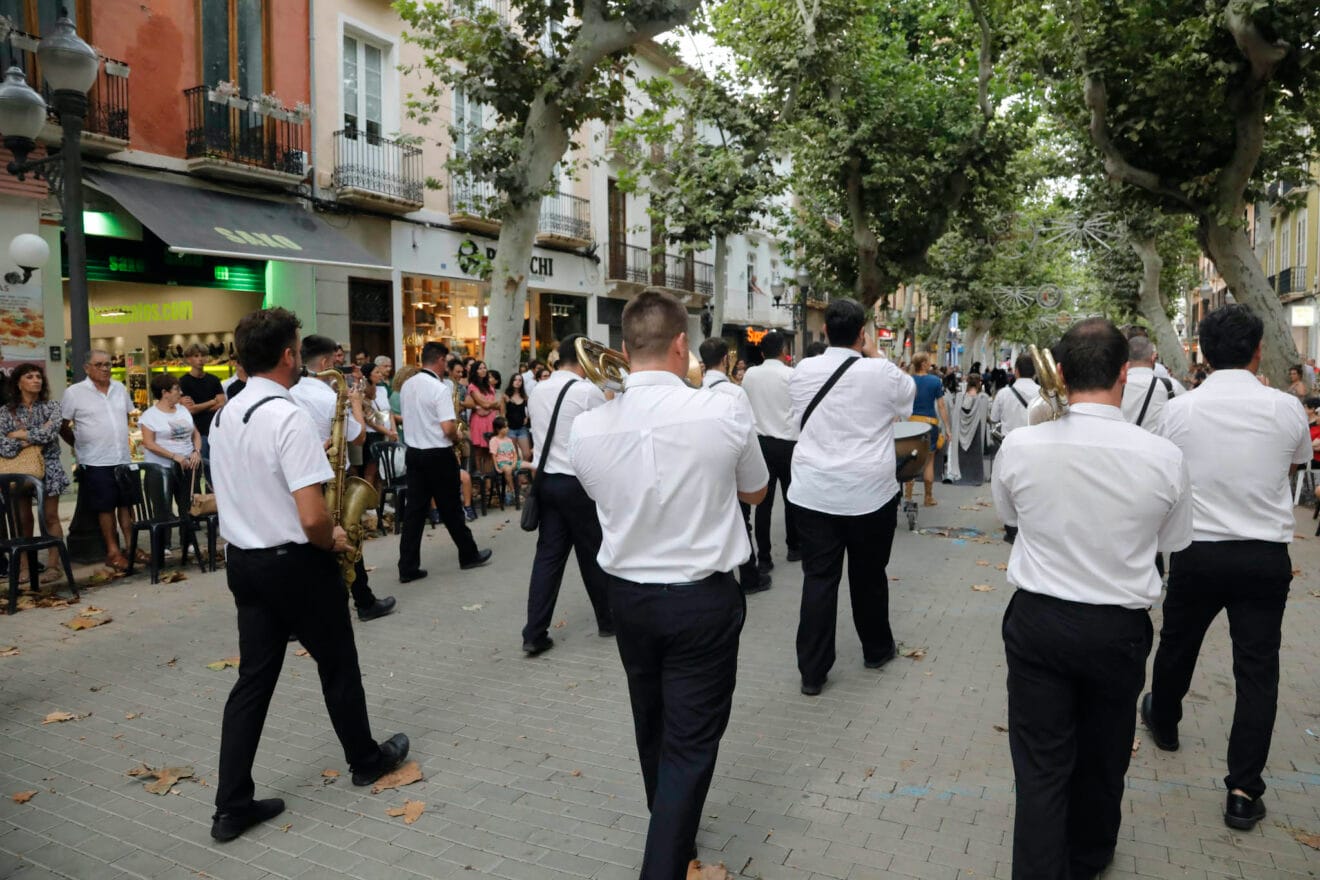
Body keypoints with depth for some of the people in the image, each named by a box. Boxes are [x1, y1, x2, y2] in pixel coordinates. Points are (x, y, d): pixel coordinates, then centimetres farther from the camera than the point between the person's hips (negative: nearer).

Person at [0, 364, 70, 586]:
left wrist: (20, 435, -9)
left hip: (48, 467, -1)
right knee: (24, 519, 4)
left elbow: (52, 431, -13)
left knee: (50, 517, 0)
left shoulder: (51, 406, 3)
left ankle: (54, 564, 2)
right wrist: (34, 439, -16)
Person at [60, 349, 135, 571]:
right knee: (105, 507, 1)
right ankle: (113, 552, 9)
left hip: (124, 459, 4)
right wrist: (80, 445, 5)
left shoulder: (120, 389, 8)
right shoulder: (74, 393, -7)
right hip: (95, 462, -4)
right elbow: (63, 426, -1)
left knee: (127, 503, 9)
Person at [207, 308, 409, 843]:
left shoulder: (225, 416, 5)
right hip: (295, 563, -7)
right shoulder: (289, 417, -22)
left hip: (242, 558, 7)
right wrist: (333, 540, -8)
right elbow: (311, 517, -27)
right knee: (337, 664, 13)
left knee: (253, 677, 12)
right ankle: (366, 760, 32)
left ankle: (232, 805, 15)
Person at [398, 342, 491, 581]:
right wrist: (457, 435, -1)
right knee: (450, 509, 7)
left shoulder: (407, 386, 6)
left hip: (414, 452, 6)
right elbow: (448, 429, -21)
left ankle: (407, 567, 6)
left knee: (414, 509, 6)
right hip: (438, 455, -6)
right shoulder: (440, 388, -17)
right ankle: (468, 555, 23)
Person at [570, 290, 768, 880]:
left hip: (628, 595, 4)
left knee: (651, 727, 24)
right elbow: (754, 492, 2)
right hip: (705, 598, -4)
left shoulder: (587, 427, -10)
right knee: (691, 741, 7)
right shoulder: (723, 412, -17)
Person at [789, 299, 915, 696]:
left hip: (813, 491, 2)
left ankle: (812, 671, 7)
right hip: (870, 492, -1)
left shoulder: (803, 371, -1)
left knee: (818, 578, 5)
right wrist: (876, 357, 19)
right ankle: (877, 649, 37)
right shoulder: (881, 373, -9)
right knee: (869, 575, 16)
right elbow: (909, 391, 13)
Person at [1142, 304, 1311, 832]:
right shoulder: (1287, 409, -7)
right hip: (1266, 556, 0)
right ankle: (1244, 790, 5)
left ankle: (1164, 724, 45)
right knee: (1257, 670, 5)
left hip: (1195, 552, 1)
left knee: (1177, 644, 21)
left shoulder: (1179, 409, -8)